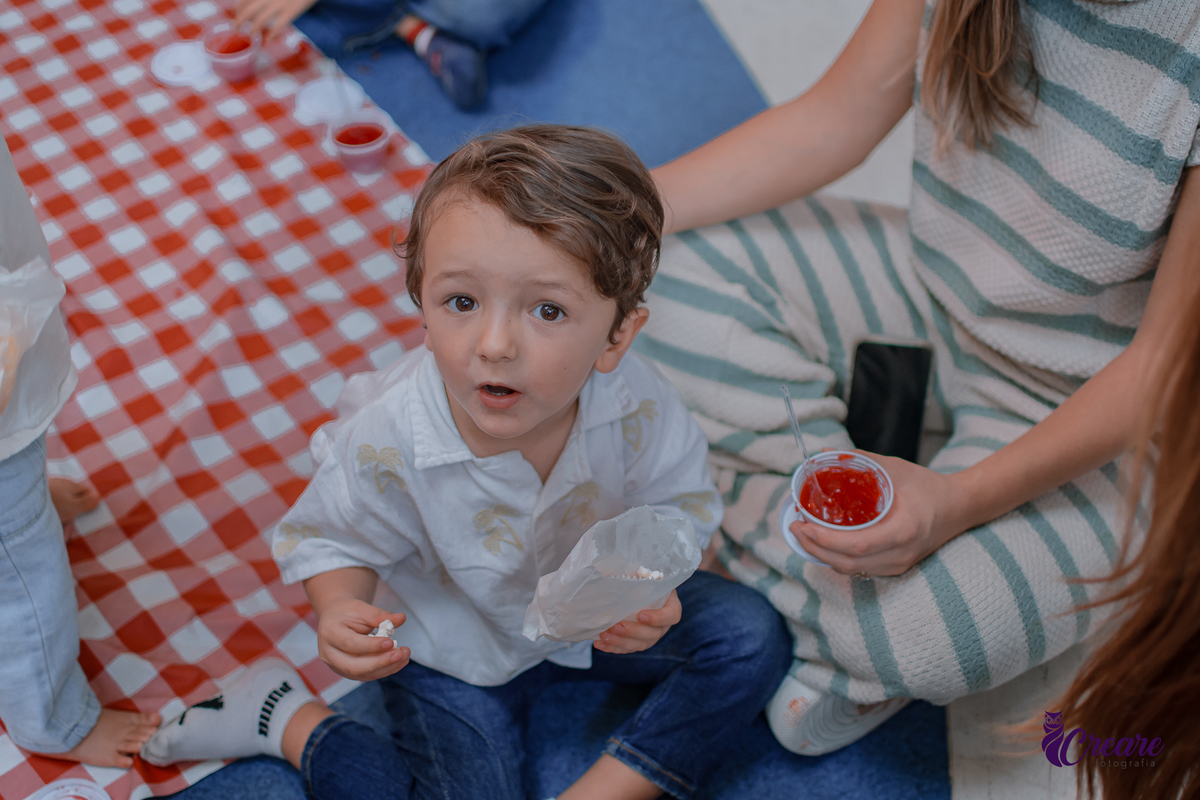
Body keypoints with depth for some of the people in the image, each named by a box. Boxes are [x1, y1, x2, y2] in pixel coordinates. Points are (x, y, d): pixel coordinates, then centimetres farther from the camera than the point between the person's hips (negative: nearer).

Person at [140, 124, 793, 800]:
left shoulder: (638, 402, -28)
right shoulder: (386, 441, -33)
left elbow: (683, 503, -8)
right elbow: (334, 538, -12)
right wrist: (341, 613, -34)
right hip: (456, 652, -3)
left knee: (751, 634, -10)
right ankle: (285, 718, 10)